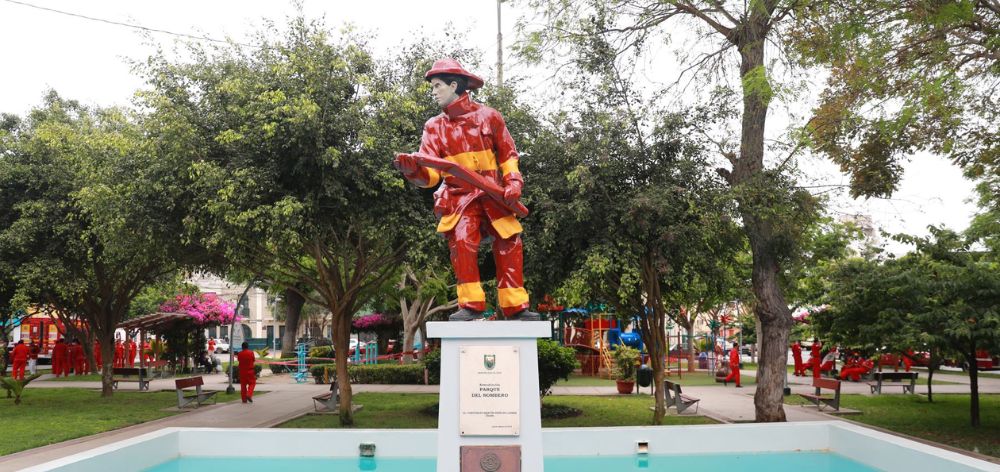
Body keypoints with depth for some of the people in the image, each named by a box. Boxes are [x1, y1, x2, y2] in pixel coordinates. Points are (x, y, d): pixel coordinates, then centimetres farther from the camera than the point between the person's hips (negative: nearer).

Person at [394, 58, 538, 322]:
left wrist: (513, 182, -3)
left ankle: (515, 307, 8)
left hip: (494, 197, 1)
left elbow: (508, 155, 13)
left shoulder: (488, 116, 5)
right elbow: (431, 173, -4)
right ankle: (471, 305, -14)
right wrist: (412, 168, -25)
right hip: (459, 197, 0)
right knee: (462, 242, -22)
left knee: (509, 246, -3)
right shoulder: (434, 126, 7)